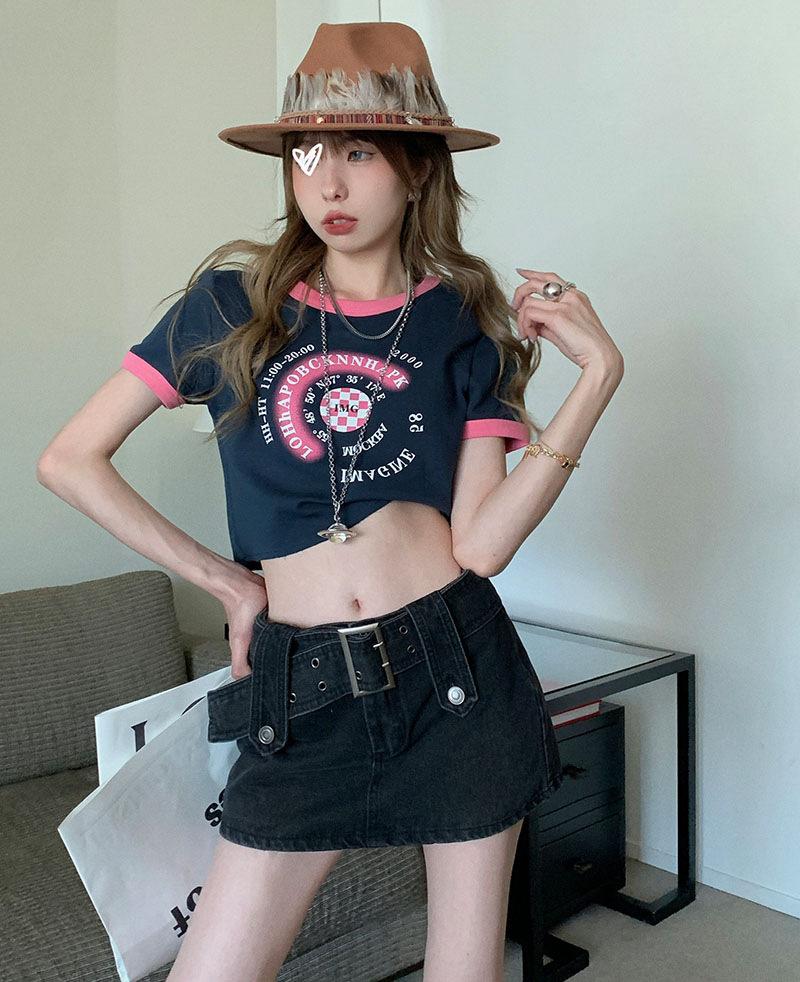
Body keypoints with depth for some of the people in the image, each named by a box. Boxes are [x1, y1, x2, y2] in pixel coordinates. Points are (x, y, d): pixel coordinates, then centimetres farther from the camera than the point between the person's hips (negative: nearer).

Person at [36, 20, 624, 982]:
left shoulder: (468, 322, 2)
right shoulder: (232, 305, 1)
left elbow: (480, 542, -9)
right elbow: (70, 460, 2)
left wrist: (597, 373, -13)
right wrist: (225, 580, 0)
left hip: (461, 675, 1)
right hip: (306, 694, 0)